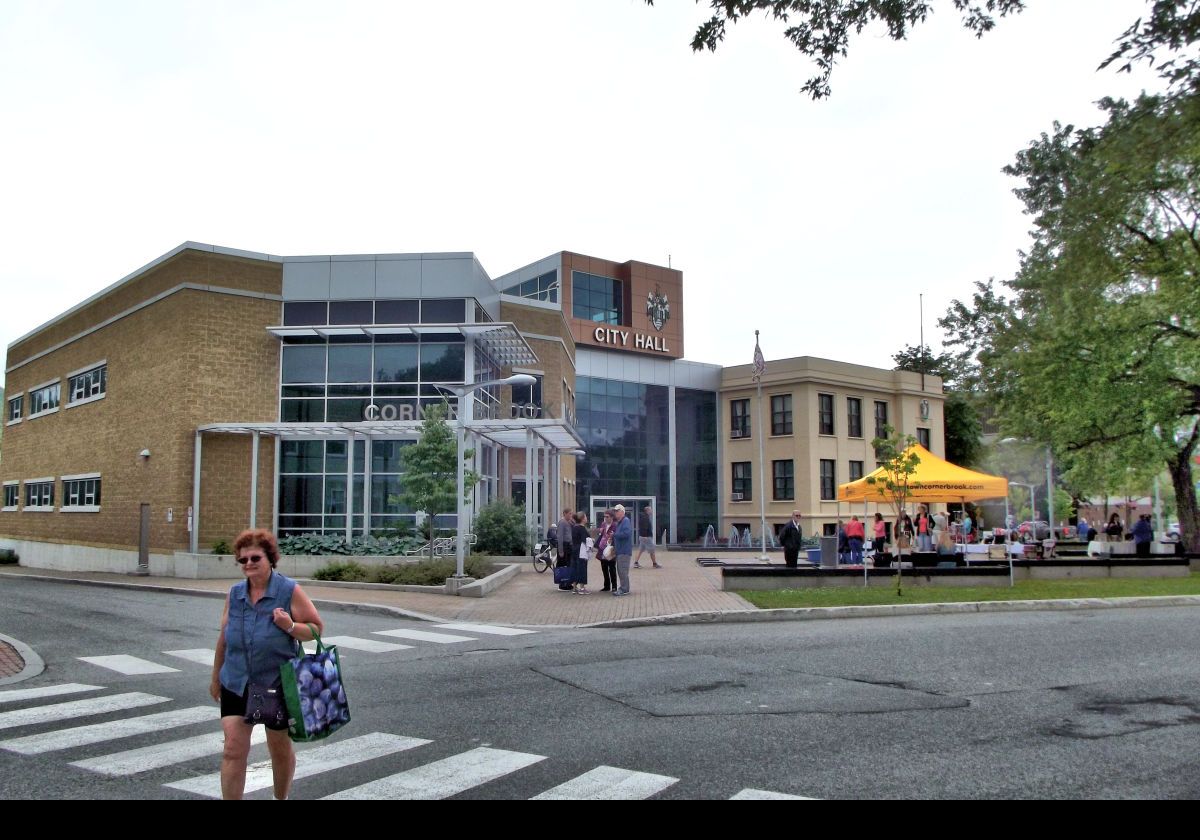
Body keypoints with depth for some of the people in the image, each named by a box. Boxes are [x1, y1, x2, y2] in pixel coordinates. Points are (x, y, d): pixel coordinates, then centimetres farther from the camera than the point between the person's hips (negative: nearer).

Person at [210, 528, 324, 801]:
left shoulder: (290, 591, -11)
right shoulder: (235, 594, 1)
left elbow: (317, 627, -7)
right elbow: (223, 639, 11)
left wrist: (290, 627, -26)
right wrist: (216, 677, 18)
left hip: (277, 685, -2)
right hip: (236, 684, 3)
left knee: (280, 749, 14)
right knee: (233, 750, -7)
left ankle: (282, 797, 37)